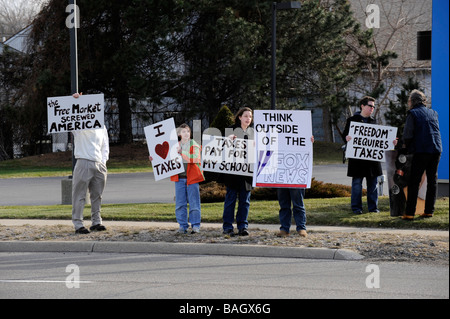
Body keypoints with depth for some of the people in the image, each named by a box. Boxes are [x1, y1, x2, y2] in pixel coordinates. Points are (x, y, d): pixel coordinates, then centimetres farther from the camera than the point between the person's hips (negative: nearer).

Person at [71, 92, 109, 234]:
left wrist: (103, 161, 7)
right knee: (79, 195, -5)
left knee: (97, 195, 10)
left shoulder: (101, 127, 18)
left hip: (99, 165, 5)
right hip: (84, 163, -5)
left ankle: (96, 222, 19)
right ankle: (78, 224, -4)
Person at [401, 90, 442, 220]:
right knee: (432, 181, 11)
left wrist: (407, 146, 11)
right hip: (436, 150, 5)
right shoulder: (433, 113, 15)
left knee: (414, 182, -2)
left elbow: (407, 134, -9)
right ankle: (429, 211, 10)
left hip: (421, 151, -5)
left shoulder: (413, 113, -2)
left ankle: (409, 213, -6)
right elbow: (436, 130, 17)